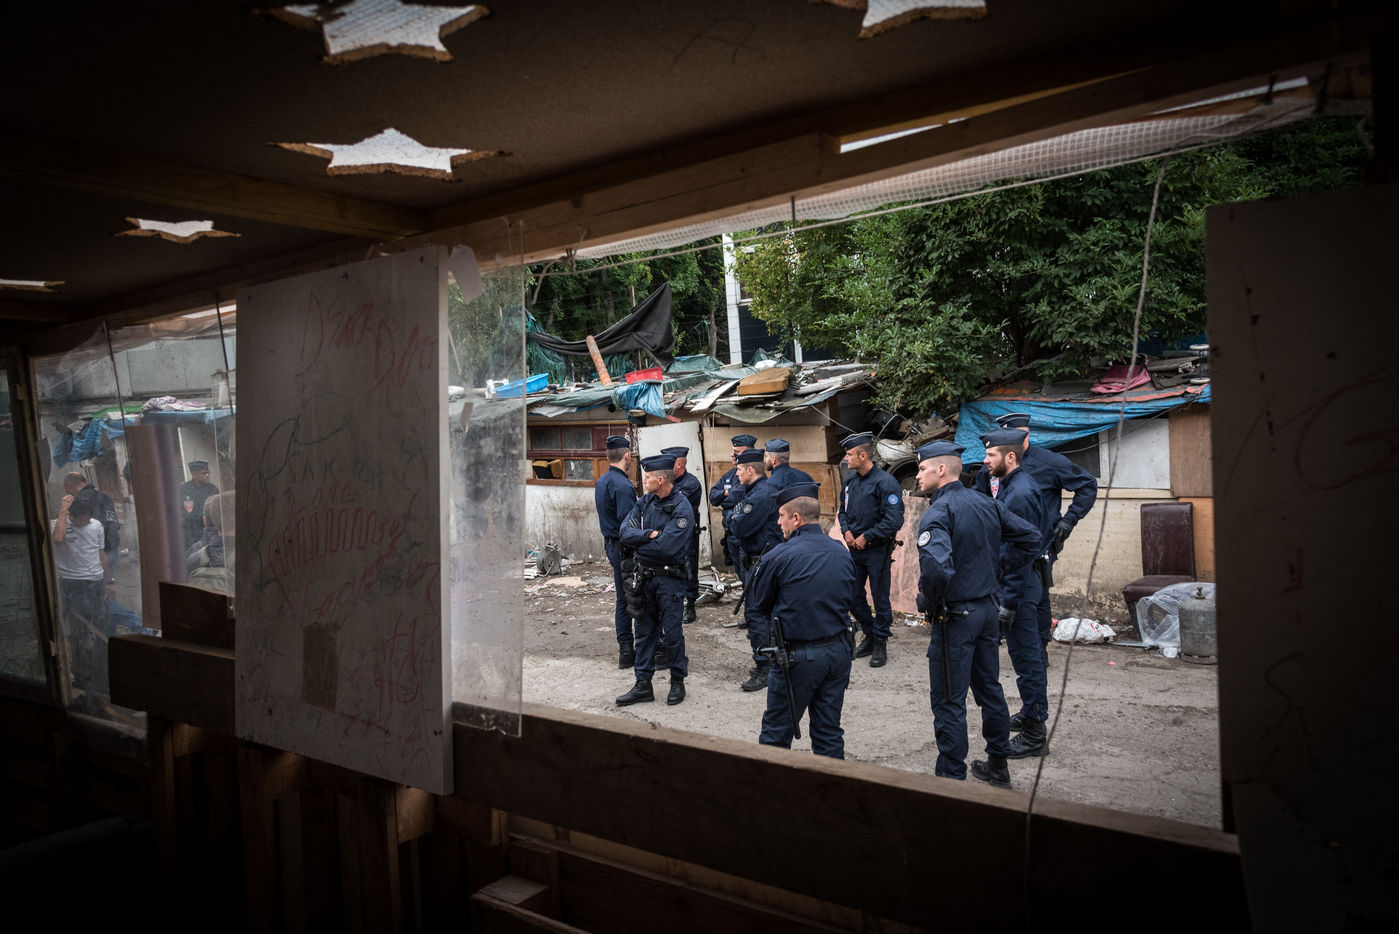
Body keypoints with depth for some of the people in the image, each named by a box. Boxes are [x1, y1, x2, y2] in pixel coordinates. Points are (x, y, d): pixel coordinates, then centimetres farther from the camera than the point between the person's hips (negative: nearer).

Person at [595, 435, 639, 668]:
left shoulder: (601, 482, 11)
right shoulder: (622, 485, -19)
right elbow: (628, 523, -23)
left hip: (610, 543, 10)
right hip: (625, 547, -9)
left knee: (623, 598, 14)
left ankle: (625, 650, 20)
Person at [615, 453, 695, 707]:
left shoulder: (682, 508, -15)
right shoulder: (645, 502, 6)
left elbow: (666, 547, -24)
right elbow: (625, 534, -4)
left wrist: (638, 541, -10)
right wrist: (650, 534, -19)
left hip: (669, 579, -6)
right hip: (644, 577, 6)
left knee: (672, 633, 2)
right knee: (644, 631, 11)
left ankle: (678, 682, 21)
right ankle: (643, 685, 20)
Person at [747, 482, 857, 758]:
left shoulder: (779, 556, -15)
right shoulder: (842, 553, 2)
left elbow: (759, 602, -2)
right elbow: (849, 598, 13)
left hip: (798, 656, -5)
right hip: (838, 651, 5)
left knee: (776, 732, 9)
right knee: (829, 733, 15)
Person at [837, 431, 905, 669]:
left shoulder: (885, 482, -16)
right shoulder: (850, 480, 6)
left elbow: (893, 521, -20)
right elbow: (843, 510, 19)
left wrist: (866, 537, -16)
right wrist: (847, 531, 0)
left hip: (878, 550, -7)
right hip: (855, 550, 7)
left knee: (880, 598, 4)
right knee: (853, 597, 12)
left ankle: (880, 644, 17)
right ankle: (869, 635, 31)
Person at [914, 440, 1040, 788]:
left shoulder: (938, 512, -20)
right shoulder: (988, 504, 6)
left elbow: (936, 567, -35)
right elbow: (1031, 538, 11)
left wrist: (931, 604, -18)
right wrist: (997, 569, 11)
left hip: (955, 616, -8)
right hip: (988, 609, 8)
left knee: (949, 701, 2)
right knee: (990, 690, 20)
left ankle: (952, 778, 8)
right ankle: (997, 765, 33)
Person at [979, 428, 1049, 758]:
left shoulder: (1019, 493, -21)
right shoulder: (1013, 485, 10)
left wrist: (1008, 603, -21)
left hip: (1019, 587, -10)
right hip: (1024, 584, 10)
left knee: (1026, 658, -2)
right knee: (1030, 654, 21)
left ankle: (1034, 735, 7)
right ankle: (1034, 712, 37)